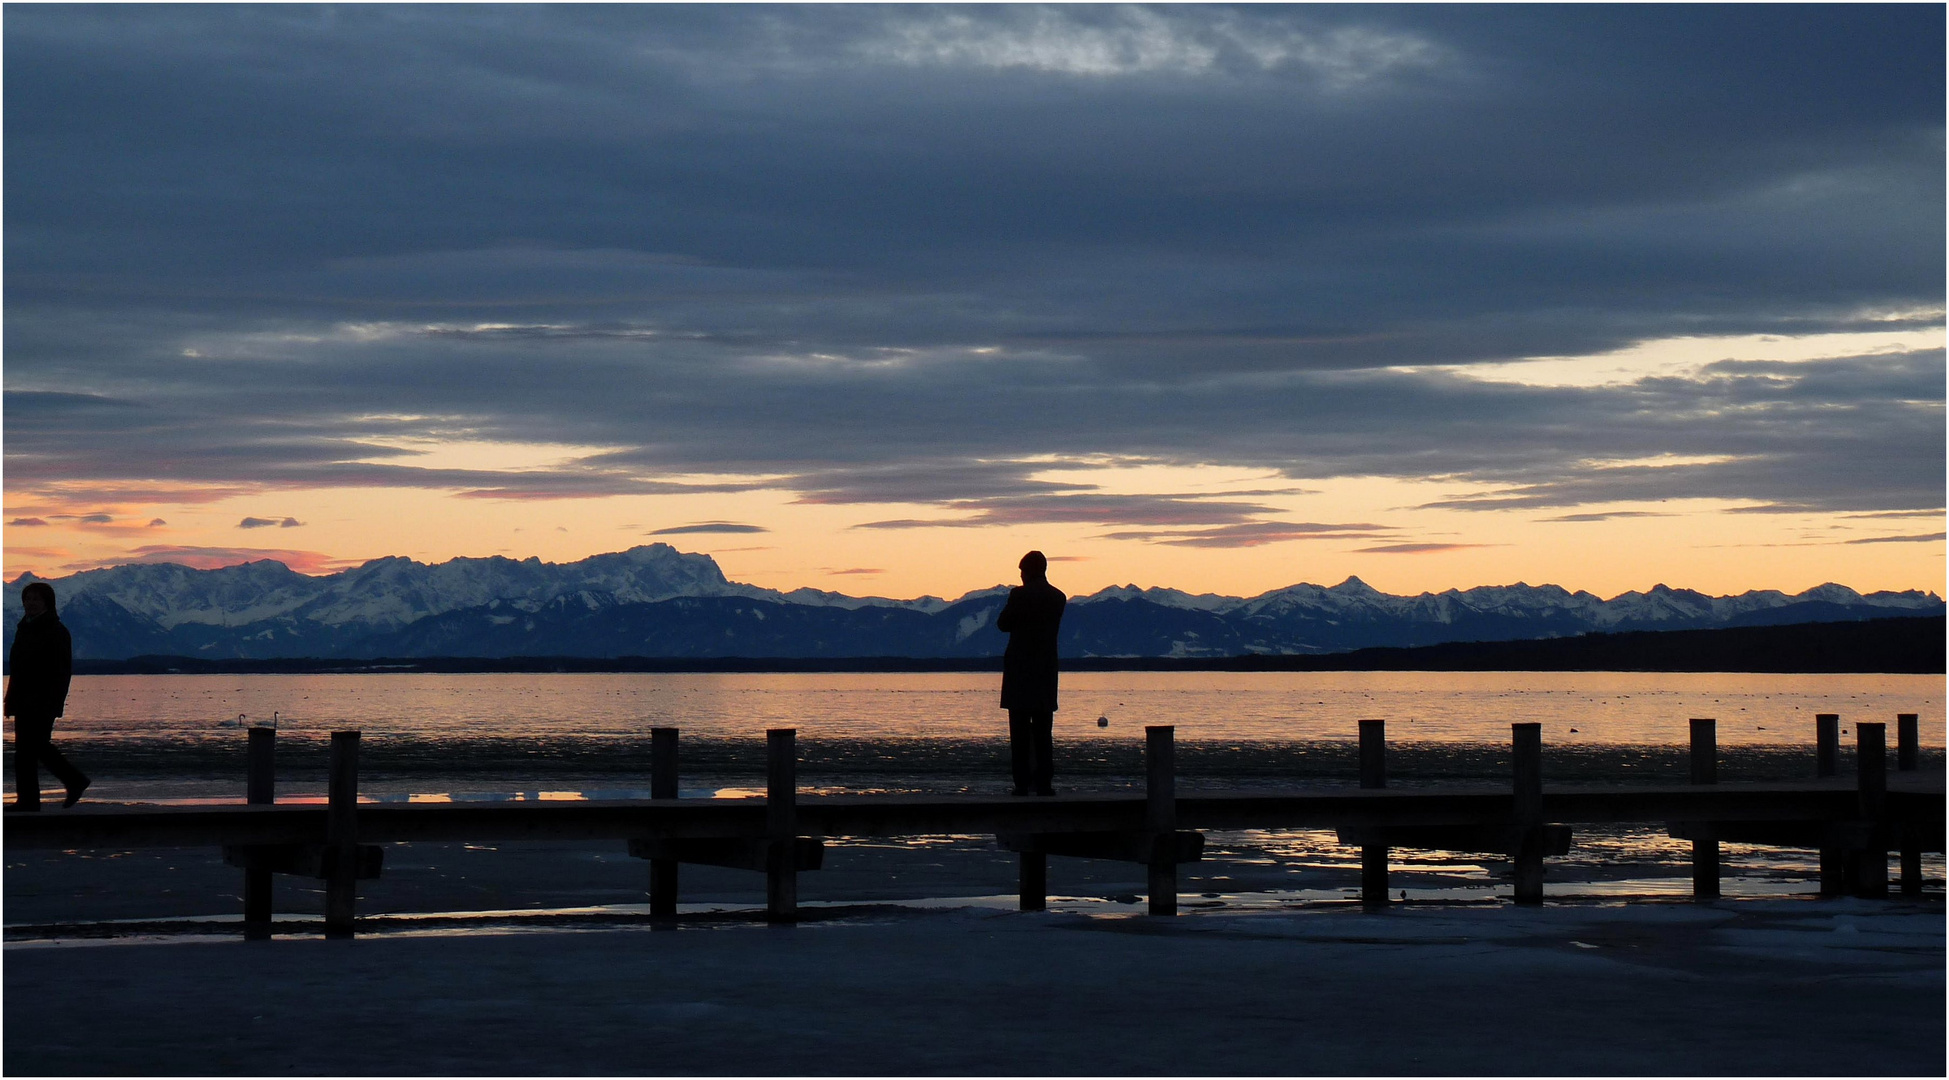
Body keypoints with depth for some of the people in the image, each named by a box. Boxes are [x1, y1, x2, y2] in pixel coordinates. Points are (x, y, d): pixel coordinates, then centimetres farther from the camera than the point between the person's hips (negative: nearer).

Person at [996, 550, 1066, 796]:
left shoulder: (1020, 594, -11)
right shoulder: (1058, 598, 5)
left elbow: (1003, 624, -3)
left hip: (1020, 668, -4)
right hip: (1046, 668, 5)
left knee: (1020, 730, -2)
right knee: (1043, 730, 7)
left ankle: (1022, 783, -6)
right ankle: (1044, 783, 3)